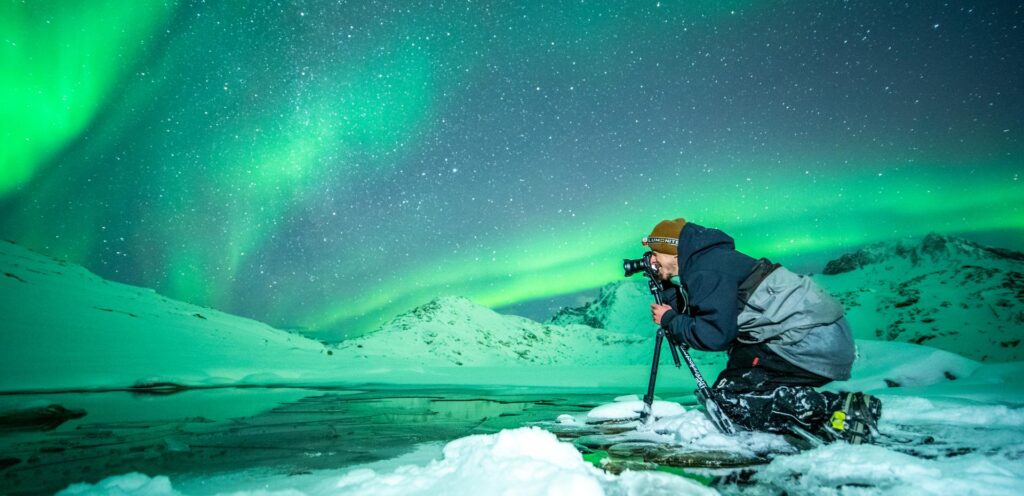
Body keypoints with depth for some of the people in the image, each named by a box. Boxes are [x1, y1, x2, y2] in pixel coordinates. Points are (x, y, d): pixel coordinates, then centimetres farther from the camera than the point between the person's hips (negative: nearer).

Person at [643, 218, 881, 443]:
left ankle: (837, 408, -15)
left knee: (727, 396, -9)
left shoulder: (706, 270, -11)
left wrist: (669, 320, -4)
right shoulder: (711, 258, 19)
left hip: (811, 340, -10)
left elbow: (715, 335, -18)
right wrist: (664, 288, 17)